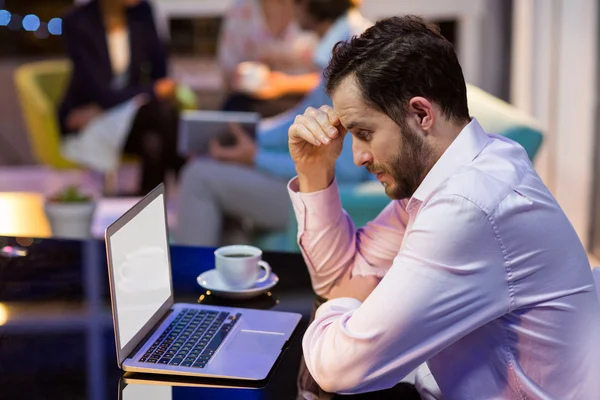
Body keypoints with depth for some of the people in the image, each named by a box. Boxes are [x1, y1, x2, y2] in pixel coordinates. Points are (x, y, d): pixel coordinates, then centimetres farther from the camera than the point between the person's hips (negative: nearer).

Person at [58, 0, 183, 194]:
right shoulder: (77, 23, -17)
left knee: (154, 142, -32)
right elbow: (100, 94, -21)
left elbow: (160, 74, -3)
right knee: (163, 112, -31)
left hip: (131, 115, 4)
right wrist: (153, 91, -15)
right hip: (87, 124, -4)